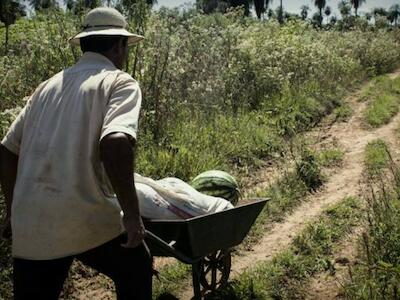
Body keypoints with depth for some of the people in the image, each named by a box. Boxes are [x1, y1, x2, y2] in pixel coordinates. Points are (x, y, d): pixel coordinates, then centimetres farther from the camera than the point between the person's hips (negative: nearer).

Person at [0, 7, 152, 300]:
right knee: (136, 270, 23)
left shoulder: (49, 86, 15)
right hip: (87, 219, -5)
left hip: (30, 223, 5)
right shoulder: (120, 83, -3)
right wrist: (132, 213, -15)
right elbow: (115, 143, -23)